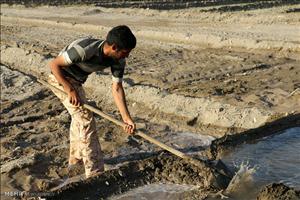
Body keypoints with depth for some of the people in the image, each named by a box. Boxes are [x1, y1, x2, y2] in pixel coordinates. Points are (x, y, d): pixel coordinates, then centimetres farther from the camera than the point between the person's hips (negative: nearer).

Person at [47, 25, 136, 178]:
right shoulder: (85, 49, -36)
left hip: (76, 80, 8)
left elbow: (117, 88, -14)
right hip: (60, 78, -8)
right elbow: (54, 64, -27)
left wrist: (126, 118, -21)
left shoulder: (118, 61, -16)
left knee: (79, 117, 22)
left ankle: (75, 160, 43)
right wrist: (70, 90, -31)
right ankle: (94, 173, -9)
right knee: (86, 120, -14)